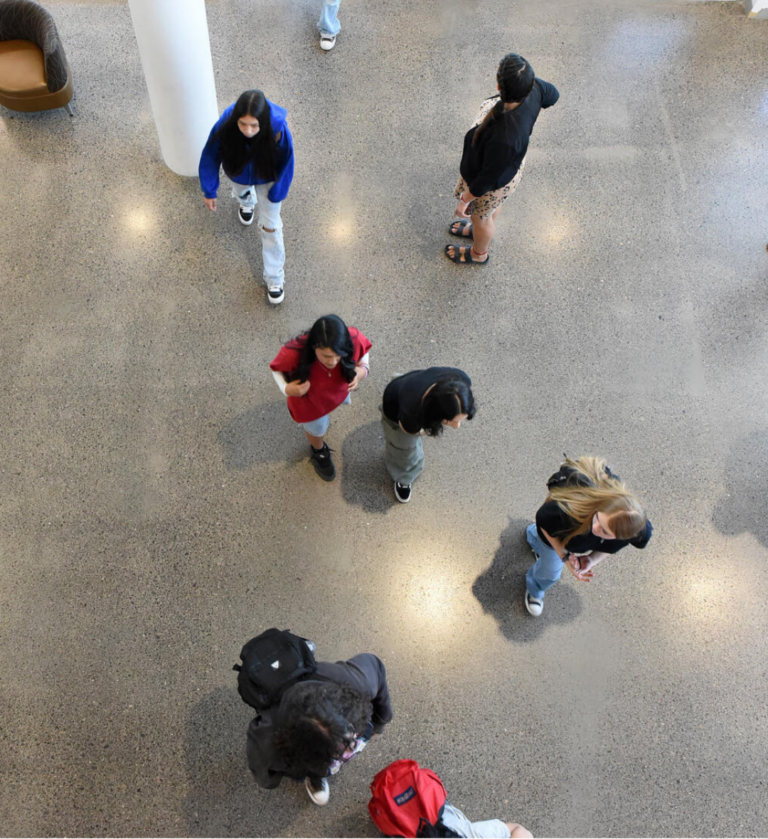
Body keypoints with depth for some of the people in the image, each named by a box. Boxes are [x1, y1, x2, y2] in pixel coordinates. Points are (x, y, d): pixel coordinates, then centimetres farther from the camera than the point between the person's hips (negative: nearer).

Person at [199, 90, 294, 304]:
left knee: (270, 226, 6)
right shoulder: (225, 126, -40)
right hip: (238, 173, 2)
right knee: (242, 193, 35)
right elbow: (210, 156, -20)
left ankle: (274, 278, 26)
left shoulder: (278, 129, -42)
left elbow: (286, 163, -22)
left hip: (267, 177, -2)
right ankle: (247, 201, 76)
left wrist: (276, 195, -9)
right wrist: (209, 191, -9)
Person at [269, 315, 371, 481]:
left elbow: (363, 349, -14)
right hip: (309, 400, -2)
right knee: (317, 429, 29)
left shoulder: (353, 339, -40)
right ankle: (318, 451, 65)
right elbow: (276, 368, -20)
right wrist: (286, 388, -39)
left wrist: (363, 369, -33)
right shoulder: (294, 354, -44)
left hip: (339, 390, 2)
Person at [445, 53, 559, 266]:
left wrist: (465, 200, -13)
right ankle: (481, 231, 70)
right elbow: (552, 95, -4)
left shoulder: (503, 138, -48)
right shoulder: (533, 88, -30)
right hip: (511, 163, 6)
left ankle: (478, 254, 60)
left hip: (493, 184, -6)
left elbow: (489, 177, -30)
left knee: (480, 216, 27)